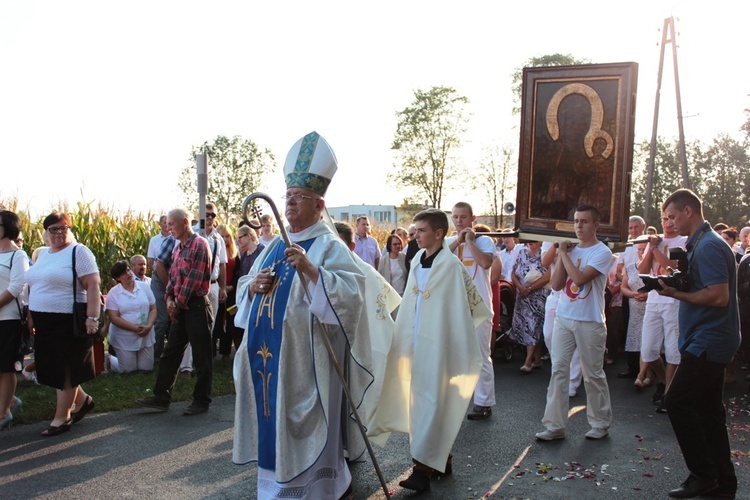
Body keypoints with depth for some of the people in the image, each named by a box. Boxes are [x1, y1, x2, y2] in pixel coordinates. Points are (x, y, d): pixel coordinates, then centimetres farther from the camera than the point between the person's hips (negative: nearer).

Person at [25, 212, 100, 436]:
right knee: (51, 368, 12)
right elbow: (35, 287, 22)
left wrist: (92, 317, -23)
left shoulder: (78, 252, -9)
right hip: (44, 323, 8)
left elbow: (93, 286, -16)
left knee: (65, 370, 1)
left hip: (68, 322, -8)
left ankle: (62, 417, 13)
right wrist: (32, 316, 17)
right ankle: (83, 400, 31)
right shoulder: (43, 254, 16)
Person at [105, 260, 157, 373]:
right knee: (128, 370, 2)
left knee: (147, 368, 10)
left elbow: (153, 309, 1)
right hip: (124, 338, -3)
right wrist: (135, 328, -20)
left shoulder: (144, 287, 2)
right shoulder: (113, 293, -8)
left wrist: (149, 326, -16)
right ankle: (110, 359, 33)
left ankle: (124, 357, 39)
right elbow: (114, 318, -13)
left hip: (146, 336, 3)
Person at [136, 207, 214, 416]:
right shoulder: (178, 246, 15)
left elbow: (193, 280, -17)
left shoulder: (199, 244, -12)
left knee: (201, 356, 2)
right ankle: (161, 397, 20)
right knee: (170, 353, 12)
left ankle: (201, 401, 13)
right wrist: (170, 299, -1)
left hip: (196, 306, -9)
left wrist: (178, 304, -12)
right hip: (181, 308, 9)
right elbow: (172, 275, 15)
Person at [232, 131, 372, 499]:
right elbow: (244, 289, 19)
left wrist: (310, 269, -31)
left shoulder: (329, 245, -8)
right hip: (267, 353, 7)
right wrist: (254, 285, -3)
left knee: (304, 426, 2)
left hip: (304, 356, -7)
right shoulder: (275, 245, 14)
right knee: (272, 423, 16)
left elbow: (350, 292, -21)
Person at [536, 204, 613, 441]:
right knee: (558, 370, 0)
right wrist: (562, 254, -3)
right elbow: (556, 284, 3)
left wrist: (564, 253, -11)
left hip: (589, 322, -5)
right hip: (563, 318, 5)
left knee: (593, 375, 7)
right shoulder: (571, 249, 9)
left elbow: (579, 278, -22)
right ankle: (555, 425, 5)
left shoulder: (602, 252, -7)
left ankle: (600, 423, 24)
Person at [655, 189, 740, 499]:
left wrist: (675, 294, -18)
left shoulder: (708, 246, -17)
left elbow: (719, 296, -24)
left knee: (678, 403, -7)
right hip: (711, 342, 10)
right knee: (708, 409, 14)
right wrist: (675, 285, 2)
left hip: (708, 342, -10)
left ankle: (703, 474, 5)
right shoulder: (700, 244, 15)